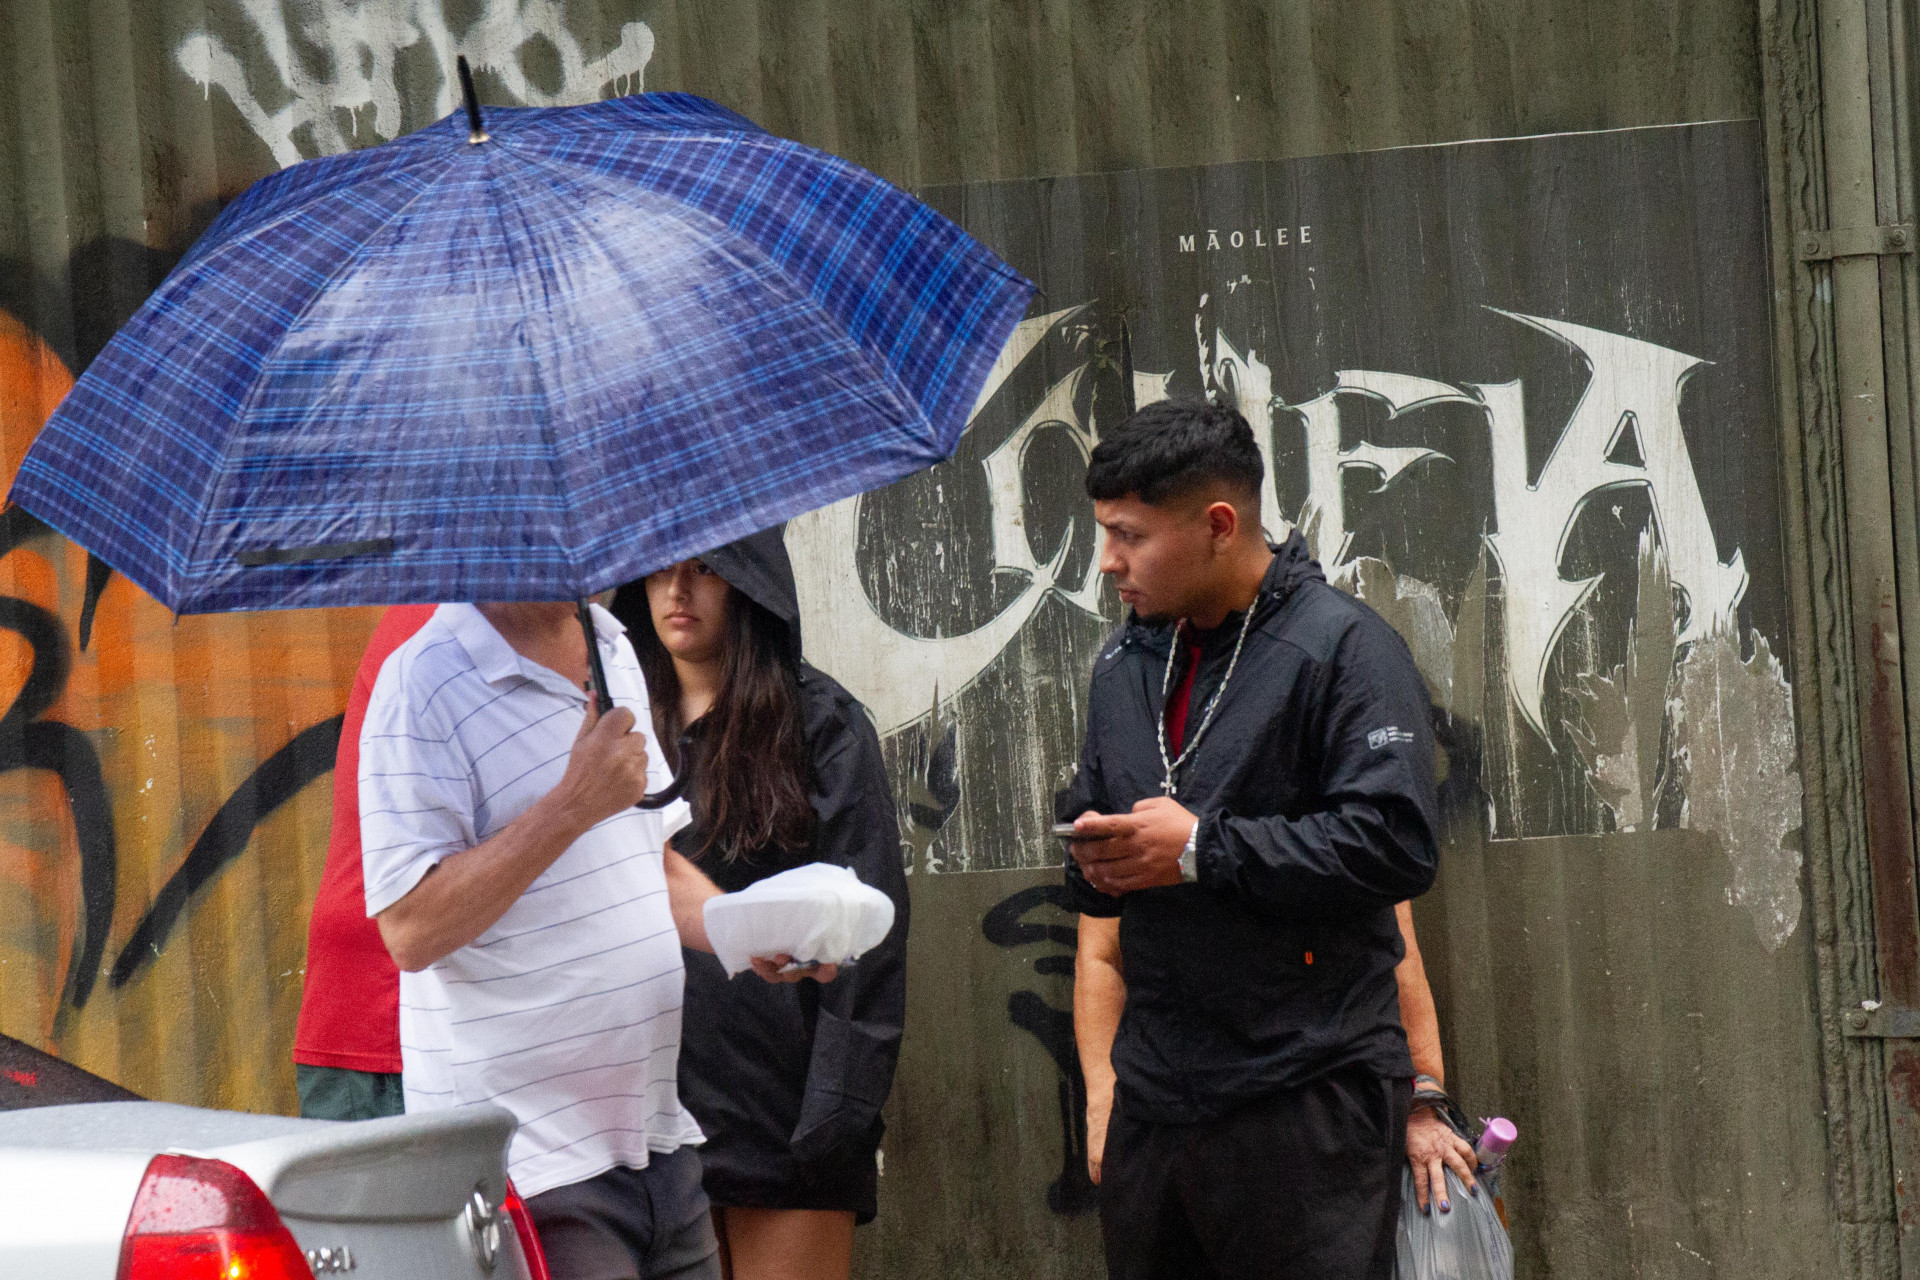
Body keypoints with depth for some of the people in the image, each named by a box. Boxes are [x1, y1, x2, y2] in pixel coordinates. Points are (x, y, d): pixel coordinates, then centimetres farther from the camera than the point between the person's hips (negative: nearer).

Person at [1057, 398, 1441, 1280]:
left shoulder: (1339, 646, -7)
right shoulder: (1124, 667, 17)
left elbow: (1394, 844, -17)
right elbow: (1088, 823, 26)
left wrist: (1202, 851, -17)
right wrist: (1096, 860, 1)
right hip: (1155, 1098, 7)